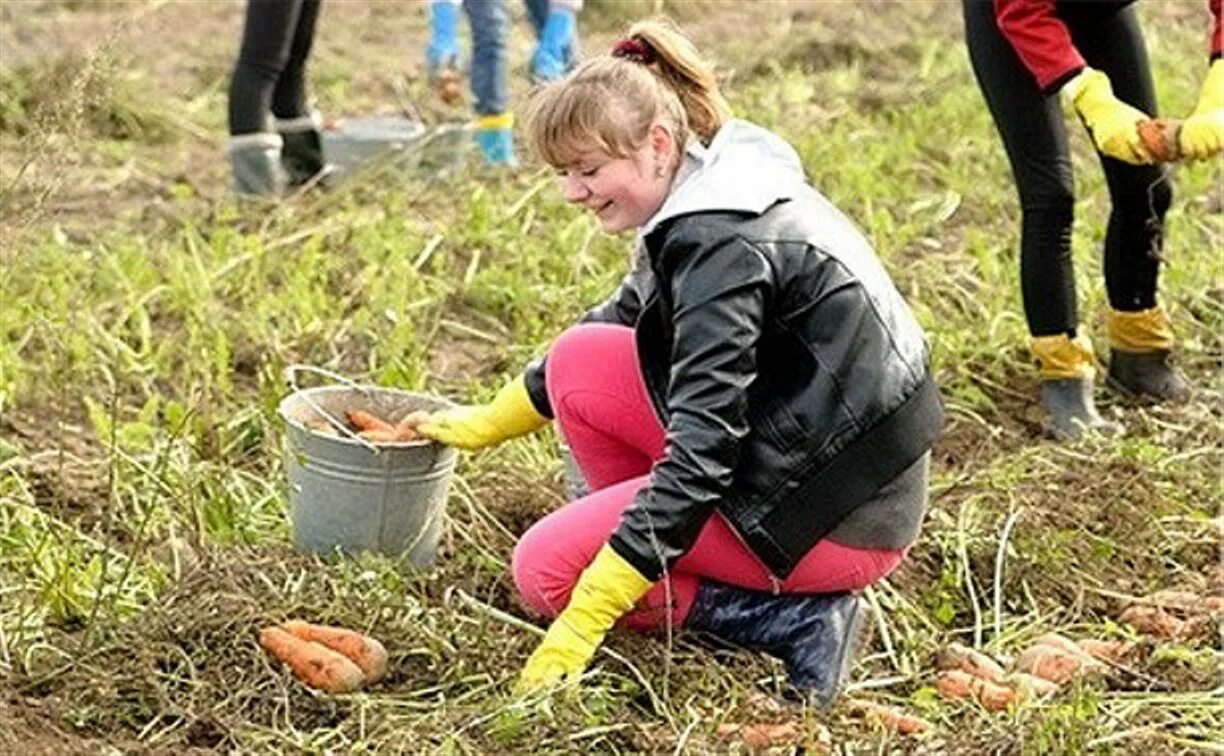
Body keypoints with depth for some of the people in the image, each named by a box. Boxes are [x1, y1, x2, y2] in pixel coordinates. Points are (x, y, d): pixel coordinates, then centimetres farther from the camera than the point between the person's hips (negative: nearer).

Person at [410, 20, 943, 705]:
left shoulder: (722, 242, -22)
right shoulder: (715, 195, 7)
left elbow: (700, 454, -27)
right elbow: (627, 319, 25)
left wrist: (579, 627, -26)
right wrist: (488, 423, 28)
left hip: (840, 518, -9)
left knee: (545, 570, -4)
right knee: (580, 363, 6)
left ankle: (795, 620, -7)